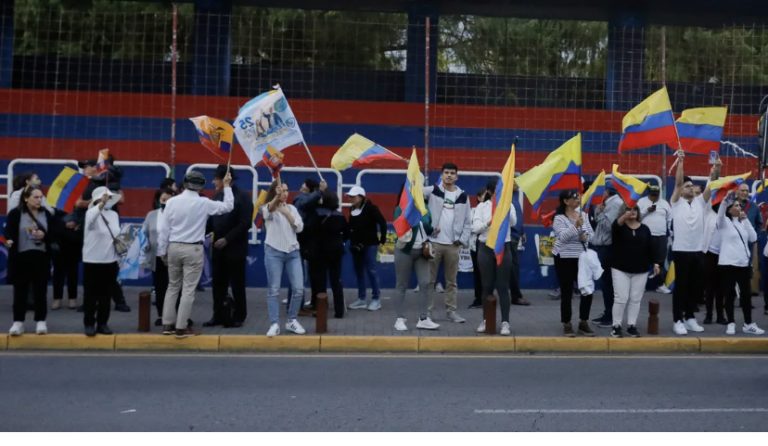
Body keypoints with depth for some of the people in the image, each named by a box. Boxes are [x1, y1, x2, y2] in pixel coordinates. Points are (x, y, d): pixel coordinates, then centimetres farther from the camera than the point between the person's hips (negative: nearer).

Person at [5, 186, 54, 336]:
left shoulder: (46, 214, 5)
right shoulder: (15, 213, -3)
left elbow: (54, 234, 7)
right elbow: (9, 231, -8)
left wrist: (44, 236, -13)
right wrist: (9, 240, -29)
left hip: (41, 257, 2)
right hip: (21, 257, -2)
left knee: (40, 291, 6)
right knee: (20, 291, 4)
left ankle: (41, 321, 15)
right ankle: (18, 322, 13)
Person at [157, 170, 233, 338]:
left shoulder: (172, 201, -2)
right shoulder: (203, 203, -8)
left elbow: (163, 228, 0)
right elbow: (228, 206, 4)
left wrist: (162, 251, 9)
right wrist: (227, 186, 15)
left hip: (173, 247, 4)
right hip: (193, 249, -3)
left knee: (173, 286, 16)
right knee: (188, 289, 2)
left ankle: (167, 324, 19)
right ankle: (181, 328, 3)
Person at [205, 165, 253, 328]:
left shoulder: (242, 197, -9)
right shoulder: (217, 196, 9)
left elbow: (245, 223, -15)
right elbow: (212, 220, 12)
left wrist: (227, 239, -19)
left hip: (235, 248, -5)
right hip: (218, 248, 6)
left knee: (237, 284, 3)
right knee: (218, 284, 9)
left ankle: (238, 317, 14)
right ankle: (218, 315, 19)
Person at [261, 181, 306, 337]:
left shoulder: (292, 208, 12)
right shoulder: (267, 208, 0)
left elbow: (300, 228, 1)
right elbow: (268, 210, -26)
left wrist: (287, 213, -10)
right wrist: (277, 197, -46)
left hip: (293, 252, 4)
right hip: (273, 252, -4)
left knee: (298, 288, 0)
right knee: (273, 289, -4)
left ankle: (291, 321, 16)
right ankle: (274, 324, 2)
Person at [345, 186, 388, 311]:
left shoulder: (370, 208, -11)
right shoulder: (353, 209, 10)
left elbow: (382, 222, -13)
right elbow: (350, 226, 14)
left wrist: (382, 239, -13)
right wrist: (351, 240, 5)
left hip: (369, 244, -7)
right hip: (356, 245, 7)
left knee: (371, 270, -5)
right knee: (358, 271, 9)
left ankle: (376, 299, 4)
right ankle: (361, 299, 17)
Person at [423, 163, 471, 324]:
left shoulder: (463, 196, 9)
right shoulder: (432, 191, 2)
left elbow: (467, 222, 10)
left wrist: (463, 239, -2)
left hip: (453, 245, 2)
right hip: (434, 242, -2)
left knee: (451, 280, 10)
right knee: (430, 279, 4)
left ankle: (451, 311, 18)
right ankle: (427, 310, 11)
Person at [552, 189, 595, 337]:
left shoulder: (583, 215, 8)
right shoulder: (559, 218, -10)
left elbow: (591, 233, 11)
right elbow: (563, 237, -22)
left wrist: (586, 236, -11)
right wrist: (576, 226, -32)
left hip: (582, 257, 6)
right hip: (564, 259, -5)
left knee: (588, 290, 4)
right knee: (566, 293, 1)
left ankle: (584, 323, 18)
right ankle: (567, 324, 14)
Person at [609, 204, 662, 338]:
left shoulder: (644, 229, 7)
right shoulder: (618, 226, -2)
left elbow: (651, 246, 6)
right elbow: (617, 224, -27)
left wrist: (656, 263, -3)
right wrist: (625, 216, -48)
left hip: (640, 270, 3)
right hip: (620, 269, -3)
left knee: (635, 299, 6)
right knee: (621, 298, -5)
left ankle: (632, 325, 16)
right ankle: (616, 325, 6)